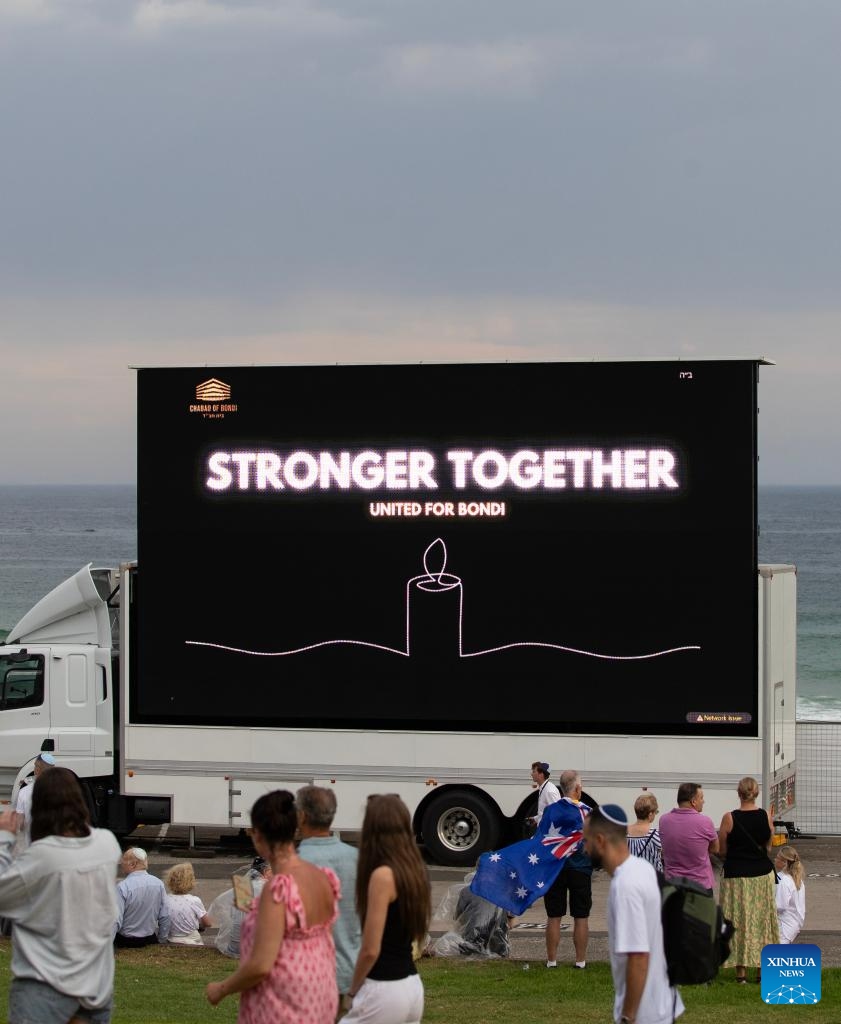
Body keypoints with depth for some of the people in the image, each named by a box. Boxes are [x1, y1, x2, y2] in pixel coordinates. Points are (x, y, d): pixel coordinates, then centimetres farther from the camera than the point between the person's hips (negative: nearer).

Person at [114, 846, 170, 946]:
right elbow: (165, 917, 2)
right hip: (151, 940, 6)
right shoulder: (158, 884, -2)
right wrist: (161, 941, 14)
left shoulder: (123, 887, -18)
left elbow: (116, 921, -19)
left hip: (126, 942, -6)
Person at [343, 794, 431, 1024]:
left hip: (384, 991, -8)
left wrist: (354, 988, -3)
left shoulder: (383, 875, -17)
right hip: (412, 987, 8)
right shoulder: (414, 870, 8)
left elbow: (370, 950, -17)